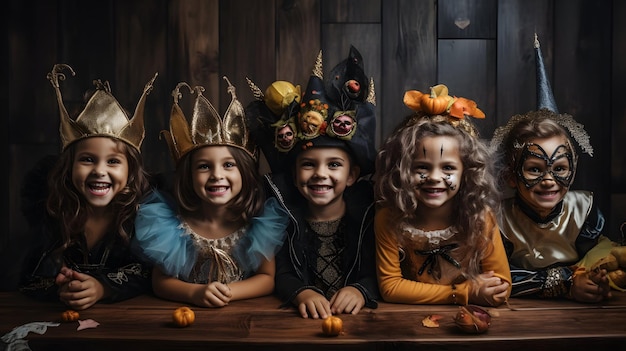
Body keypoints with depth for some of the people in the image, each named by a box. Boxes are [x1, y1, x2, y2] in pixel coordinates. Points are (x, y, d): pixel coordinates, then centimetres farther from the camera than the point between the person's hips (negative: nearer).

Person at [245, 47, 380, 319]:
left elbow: (377, 273, -5)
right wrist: (301, 293, -25)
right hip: (301, 318, 0)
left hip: (358, 317, 0)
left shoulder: (368, 214, 1)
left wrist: (361, 290, -25)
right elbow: (281, 274, -4)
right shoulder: (284, 215, 4)